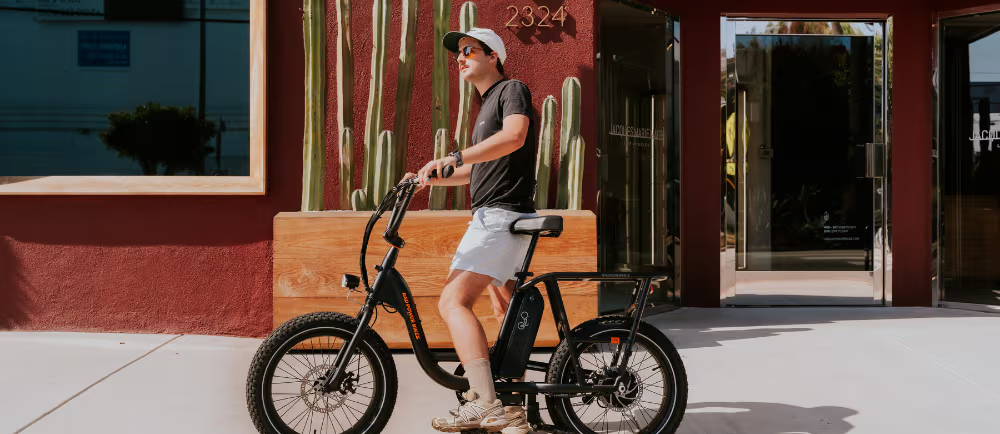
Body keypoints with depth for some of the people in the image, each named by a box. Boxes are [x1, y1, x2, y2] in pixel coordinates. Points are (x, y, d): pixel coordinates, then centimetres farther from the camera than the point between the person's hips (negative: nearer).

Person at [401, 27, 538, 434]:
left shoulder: (512, 89, -5)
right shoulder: (488, 105, 24)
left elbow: (515, 136, -25)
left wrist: (452, 157, -30)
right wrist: (429, 178, 17)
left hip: (501, 216, -11)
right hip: (493, 217, 11)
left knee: (453, 301, -21)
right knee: (507, 313, 14)